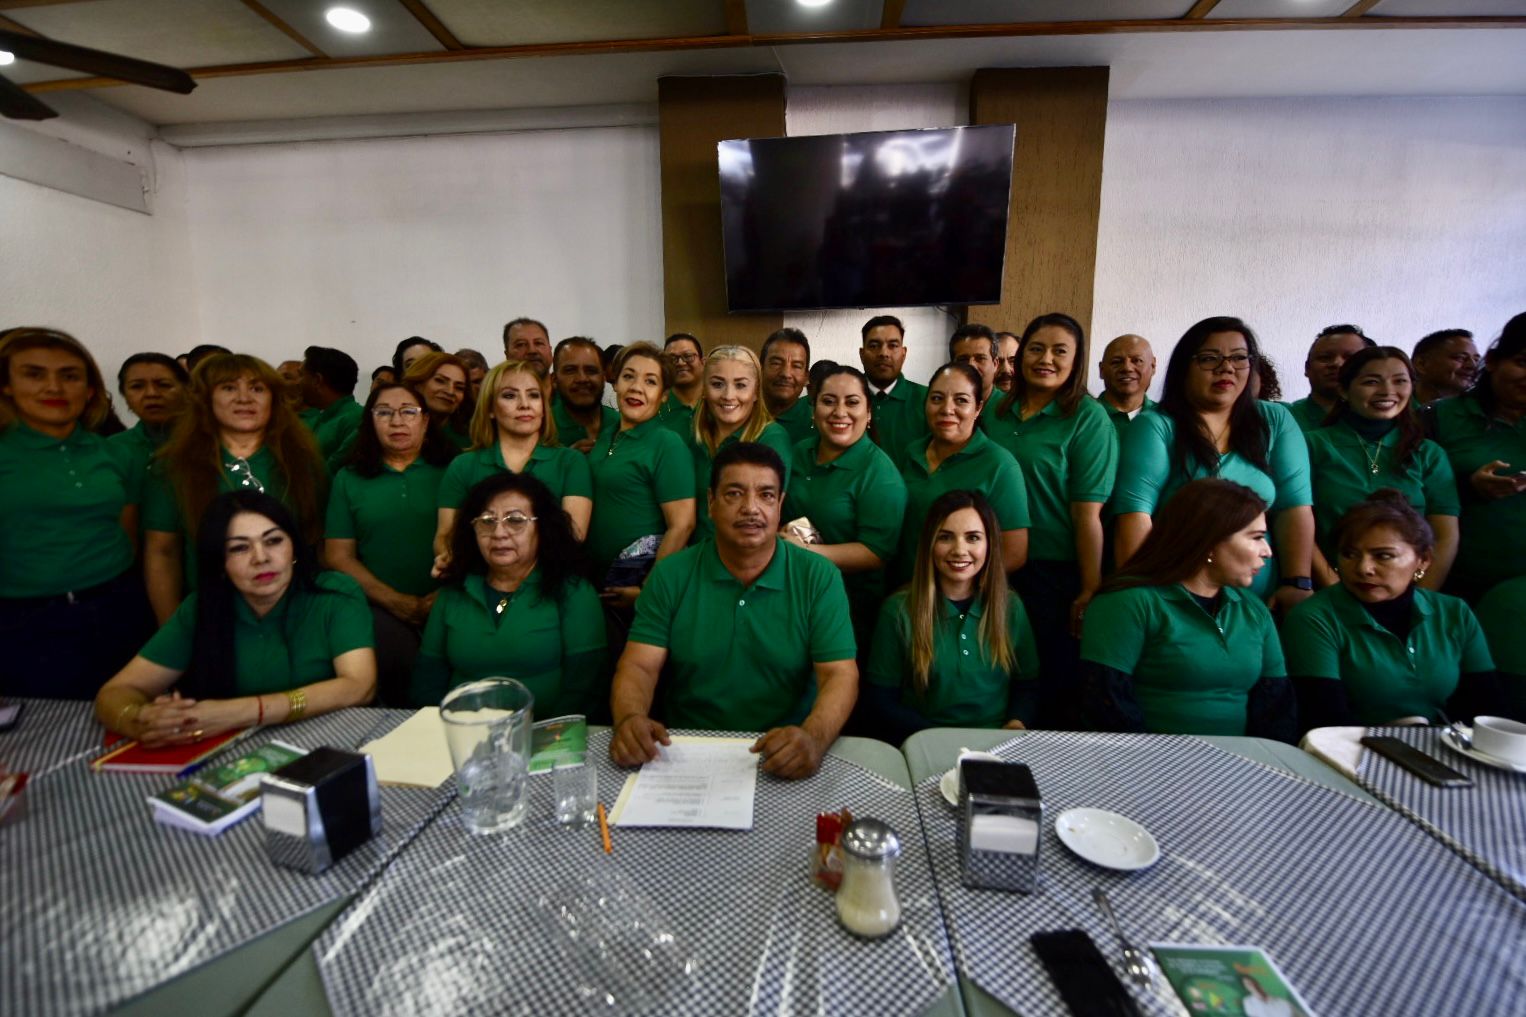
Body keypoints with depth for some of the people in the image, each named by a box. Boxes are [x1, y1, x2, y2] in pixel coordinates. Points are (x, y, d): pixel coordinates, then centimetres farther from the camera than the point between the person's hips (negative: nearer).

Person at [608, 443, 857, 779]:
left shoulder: (819, 577, -3)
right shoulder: (671, 575, 1)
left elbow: (840, 675, -9)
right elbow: (638, 667, -3)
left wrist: (813, 737, -29)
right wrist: (630, 719, -25)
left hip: (783, 758, -1)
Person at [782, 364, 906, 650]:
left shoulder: (879, 473, -17)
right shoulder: (799, 452, 1)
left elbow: (876, 553, -23)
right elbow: (782, 513, 13)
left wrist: (805, 552, -26)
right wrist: (782, 535, -8)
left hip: (853, 608, -5)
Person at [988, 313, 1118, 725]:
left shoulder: (1088, 418, -8)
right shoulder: (996, 412, 6)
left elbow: (1088, 512, -13)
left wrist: (1090, 591, -13)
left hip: (1055, 574, -4)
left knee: (1054, 689, 9)